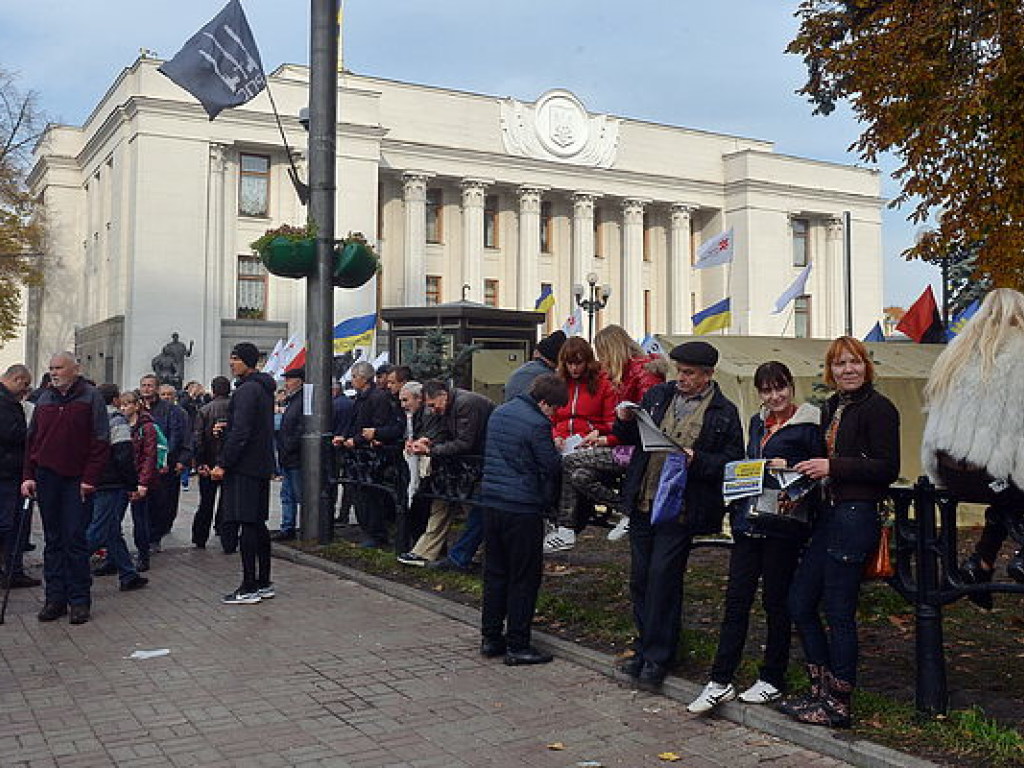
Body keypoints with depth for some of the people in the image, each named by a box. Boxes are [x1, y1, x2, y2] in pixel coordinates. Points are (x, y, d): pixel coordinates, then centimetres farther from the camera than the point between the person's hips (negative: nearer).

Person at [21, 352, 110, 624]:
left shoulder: (90, 397, -3)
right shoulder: (44, 399, 12)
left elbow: (101, 441, -7)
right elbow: (32, 439, 15)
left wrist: (90, 478, -12)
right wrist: (28, 476, 5)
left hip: (77, 480, -5)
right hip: (46, 477, 5)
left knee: (75, 540, -4)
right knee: (52, 541, 9)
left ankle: (79, 601, 4)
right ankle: (55, 599, 15)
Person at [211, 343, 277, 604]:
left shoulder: (246, 390, -14)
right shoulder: (264, 389, 17)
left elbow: (240, 432, -20)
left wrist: (223, 463, -17)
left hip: (244, 467, -10)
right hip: (262, 466, 10)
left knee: (247, 526, -7)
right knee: (258, 524, 13)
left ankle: (249, 588, -5)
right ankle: (264, 583, 18)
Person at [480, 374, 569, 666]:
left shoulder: (499, 412, 10)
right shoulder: (537, 424, -16)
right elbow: (552, 466, -12)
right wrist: (556, 450, 10)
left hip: (491, 502, 8)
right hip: (522, 507, -8)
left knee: (494, 572, 15)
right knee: (524, 577, 3)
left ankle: (490, 638, 22)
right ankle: (517, 645, 7)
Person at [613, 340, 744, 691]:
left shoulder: (724, 413, -2)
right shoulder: (657, 395, 10)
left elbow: (732, 462, -5)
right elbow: (631, 438, 17)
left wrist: (696, 461, -20)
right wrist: (624, 421, -5)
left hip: (680, 510, -5)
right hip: (642, 503, 5)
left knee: (663, 579, -4)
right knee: (640, 578, 11)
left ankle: (657, 657, 8)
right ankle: (645, 645, 26)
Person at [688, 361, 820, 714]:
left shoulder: (808, 426, -6)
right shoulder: (757, 422, 15)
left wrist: (788, 469, -20)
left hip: (782, 525, -6)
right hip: (749, 521, 6)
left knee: (776, 601, 5)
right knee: (736, 599, 5)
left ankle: (772, 679, 20)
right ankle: (720, 681, 9)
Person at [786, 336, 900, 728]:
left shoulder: (877, 408, -10)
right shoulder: (831, 407, 15)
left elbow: (888, 468, -16)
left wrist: (832, 467, -19)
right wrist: (807, 471, 7)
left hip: (856, 516, -9)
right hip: (830, 514, 9)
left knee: (838, 611, -1)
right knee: (799, 603, 11)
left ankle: (838, 704, 13)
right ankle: (822, 688, 24)